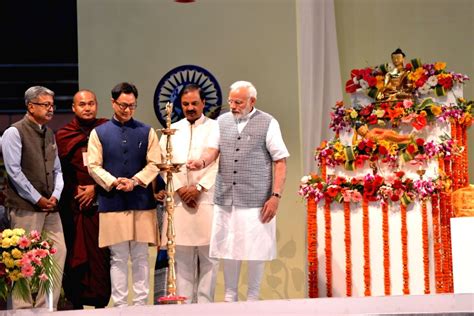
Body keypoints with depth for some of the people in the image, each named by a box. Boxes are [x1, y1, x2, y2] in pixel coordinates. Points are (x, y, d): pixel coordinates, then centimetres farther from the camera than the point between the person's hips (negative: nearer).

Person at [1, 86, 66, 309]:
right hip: (25, 207, -7)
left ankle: (47, 306, 7)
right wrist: (37, 199, -11)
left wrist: (55, 196, 3)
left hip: (49, 206, 7)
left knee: (58, 253, 1)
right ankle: (23, 308, 2)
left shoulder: (49, 134, 17)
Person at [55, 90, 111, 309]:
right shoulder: (64, 135, 9)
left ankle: (102, 301, 2)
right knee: (76, 253, 0)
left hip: (101, 201, 0)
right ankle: (76, 302, 6)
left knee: (102, 253, -4)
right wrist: (76, 191, -4)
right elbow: (61, 170, 6)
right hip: (73, 204, 0)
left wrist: (95, 188, -7)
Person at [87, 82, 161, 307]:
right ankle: (120, 304, 10)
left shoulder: (147, 132, 7)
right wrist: (114, 182, -14)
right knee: (118, 258, 3)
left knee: (140, 257, 6)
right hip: (112, 202, -1)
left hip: (142, 202, 1)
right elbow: (94, 166, 0)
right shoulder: (99, 133, 6)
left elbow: (154, 164, 3)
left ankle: (141, 303, 13)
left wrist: (135, 180, -12)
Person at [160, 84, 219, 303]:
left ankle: (205, 303, 1)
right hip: (179, 201, 2)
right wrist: (179, 188, -6)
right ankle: (183, 303, 5)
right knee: (182, 255, 1)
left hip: (207, 199, -2)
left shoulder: (216, 128, 7)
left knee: (208, 254, -4)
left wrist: (199, 188, -11)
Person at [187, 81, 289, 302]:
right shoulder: (222, 121, 11)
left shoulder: (268, 123, -1)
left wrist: (276, 196, -10)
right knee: (228, 249, 9)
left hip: (256, 201, -3)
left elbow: (280, 161, -2)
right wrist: (202, 161, -19)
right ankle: (230, 297, 22)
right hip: (226, 200, 4)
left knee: (256, 250, 2)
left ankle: (252, 298, 16)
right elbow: (213, 150, 6)